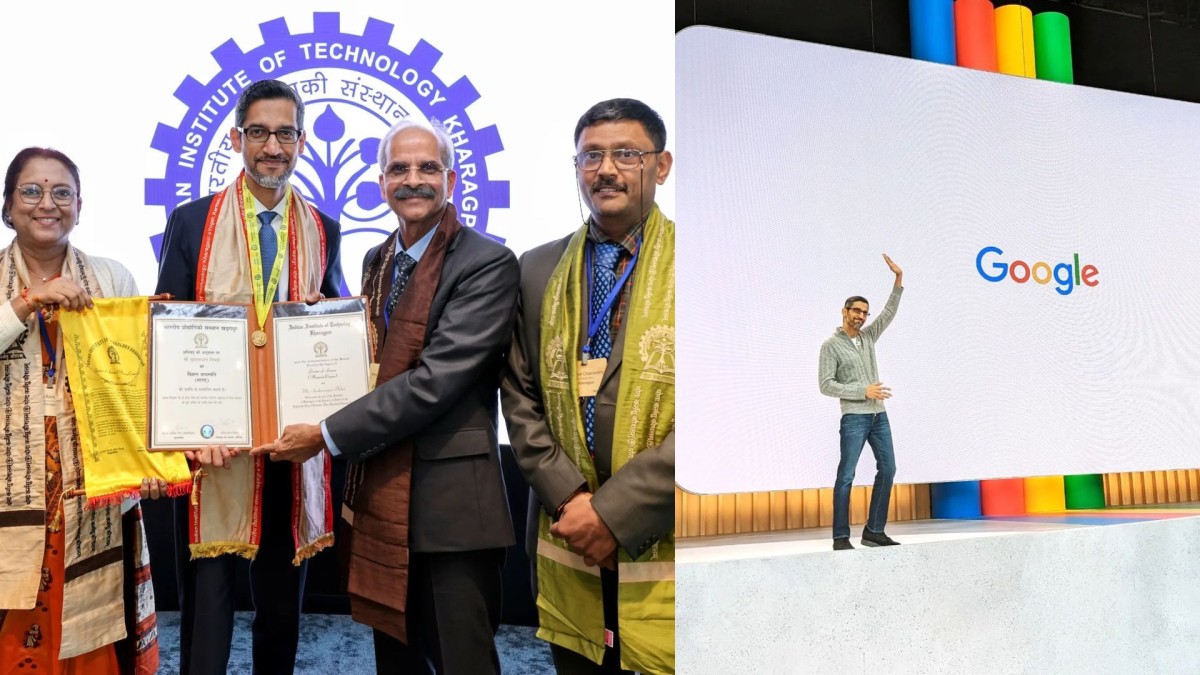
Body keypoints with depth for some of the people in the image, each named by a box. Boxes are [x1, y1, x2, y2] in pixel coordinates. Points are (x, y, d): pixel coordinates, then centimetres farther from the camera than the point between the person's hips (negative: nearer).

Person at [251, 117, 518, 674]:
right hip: (381, 499, 7)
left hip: (448, 502, -7)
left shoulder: (487, 265, -12)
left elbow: (436, 380, -20)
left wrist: (327, 435, -17)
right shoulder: (376, 260, 12)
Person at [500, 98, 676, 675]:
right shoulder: (538, 270, 8)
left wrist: (615, 511, -14)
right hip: (568, 547, 3)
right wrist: (569, 499, -7)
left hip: (665, 546, -3)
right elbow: (521, 399, 8)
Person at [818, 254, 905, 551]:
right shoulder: (831, 345, -6)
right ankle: (841, 537, -3)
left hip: (879, 415, 7)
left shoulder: (868, 336, 12)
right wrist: (863, 391, -17)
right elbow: (826, 385, -12)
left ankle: (874, 531, 12)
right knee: (846, 475, -6)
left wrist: (899, 279, -3)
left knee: (887, 469, 6)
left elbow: (889, 312, 9)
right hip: (854, 417, -7)